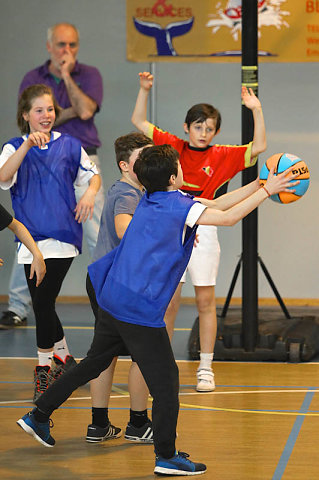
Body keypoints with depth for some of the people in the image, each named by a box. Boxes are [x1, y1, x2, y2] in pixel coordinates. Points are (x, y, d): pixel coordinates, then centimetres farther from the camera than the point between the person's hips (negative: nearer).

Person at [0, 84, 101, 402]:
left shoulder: (68, 145, 6)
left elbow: (93, 175, 19)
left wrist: (90, 194, -2)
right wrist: (27, 145, -27)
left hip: (62, 235, -1)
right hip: (31, 237, 1)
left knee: (43, 302, -7)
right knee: (42, 304, 5)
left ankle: (44, 368, 8)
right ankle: (63, 357, 24)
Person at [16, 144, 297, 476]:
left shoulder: (151, 199, 12)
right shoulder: (177, 206, -13)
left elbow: (216, 204, 15)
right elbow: (228, 217, -13)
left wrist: (259, 183, 12)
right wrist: (266, 191, -3)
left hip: (112, 300, 9)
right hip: (141, 311, -9)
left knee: (93, 364, 22)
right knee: (165, 381, 1)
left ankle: (38, 416, 28)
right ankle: (166, 457, 6)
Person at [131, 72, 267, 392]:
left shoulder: (222, 156, 2)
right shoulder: (172, 146, 6)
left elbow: (258, 147, -8)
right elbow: (139, 122, 10)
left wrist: (256, 111, -15)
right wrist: (145, 90, 1)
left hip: (202, 232, -1)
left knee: (205, 301, 2)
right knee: (169, 300, 3)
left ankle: (205, 368, 9)